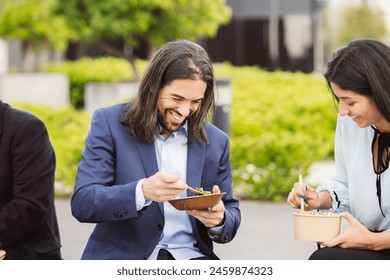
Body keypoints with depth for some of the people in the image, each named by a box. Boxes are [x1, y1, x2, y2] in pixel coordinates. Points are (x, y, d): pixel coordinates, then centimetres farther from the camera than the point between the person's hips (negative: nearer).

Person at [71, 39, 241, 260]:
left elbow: (232, 213, 17)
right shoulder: (109, 123, 0)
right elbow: (82, 203, -8)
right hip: (123, 258, -3)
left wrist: (219, 219, -9)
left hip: (190, 257, 4)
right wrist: (142, 192, -25)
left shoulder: (216, 142, 10)